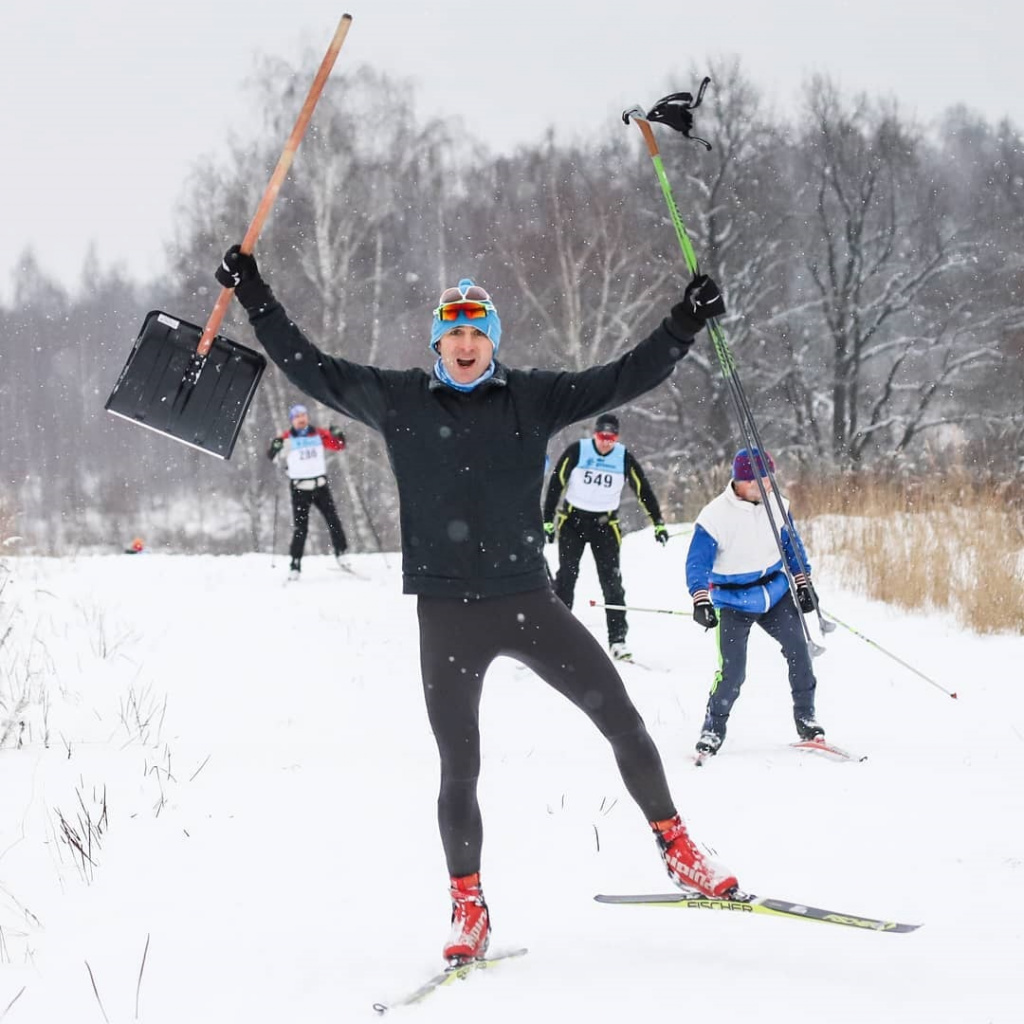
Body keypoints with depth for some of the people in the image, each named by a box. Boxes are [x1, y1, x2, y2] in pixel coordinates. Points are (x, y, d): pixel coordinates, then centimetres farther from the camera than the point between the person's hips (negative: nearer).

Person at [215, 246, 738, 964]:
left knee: (624, 722, -1)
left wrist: (686, 324, -8)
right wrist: (255, 298, 7)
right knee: (460, 768, 1)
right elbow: (311, 368, 11)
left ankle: (677, 847, 18)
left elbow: (625, 379, 3)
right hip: (447, 614, -1)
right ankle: (468, 906, 16)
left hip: (527, 601, 1)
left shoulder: (531, 398, 4)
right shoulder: (398, 400, 5)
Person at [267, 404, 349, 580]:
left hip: (321, 485, 2)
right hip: (299, 488, -2)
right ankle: (295, 564, 1)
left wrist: (337, 435, -12)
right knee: (300, 528, -4)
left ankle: (340, 554, 15)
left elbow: (338, 446, 9)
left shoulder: (320, 434, 1)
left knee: (333, 521, 0)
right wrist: (275, 447, -32)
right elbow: (272, 456, -10)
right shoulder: (287, 439, -5)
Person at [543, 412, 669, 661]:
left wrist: (658, 523, 1)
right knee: (566, 576, -6)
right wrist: (548, 521, -7)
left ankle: (617, 639, -1)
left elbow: (643, 490, 2)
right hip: (573, 519, -1)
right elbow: (556, 484, -5)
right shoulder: (576, 451, -10)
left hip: (605, 524, 1)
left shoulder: (624, 457, -4)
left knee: (612, 581, -3)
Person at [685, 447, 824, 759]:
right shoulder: (715, 517, -19)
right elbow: (697, 564, -17)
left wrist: (803, 583, 10)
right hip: (733, 602, -4)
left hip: (776, 591, 4)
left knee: (798, 648, -10)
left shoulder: (775, 505, -3)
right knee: (732, 672, -11)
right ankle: (713, 730, 8)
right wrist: (700, 601, -28)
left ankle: (804, 718, 4)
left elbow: (792, 545, 12)